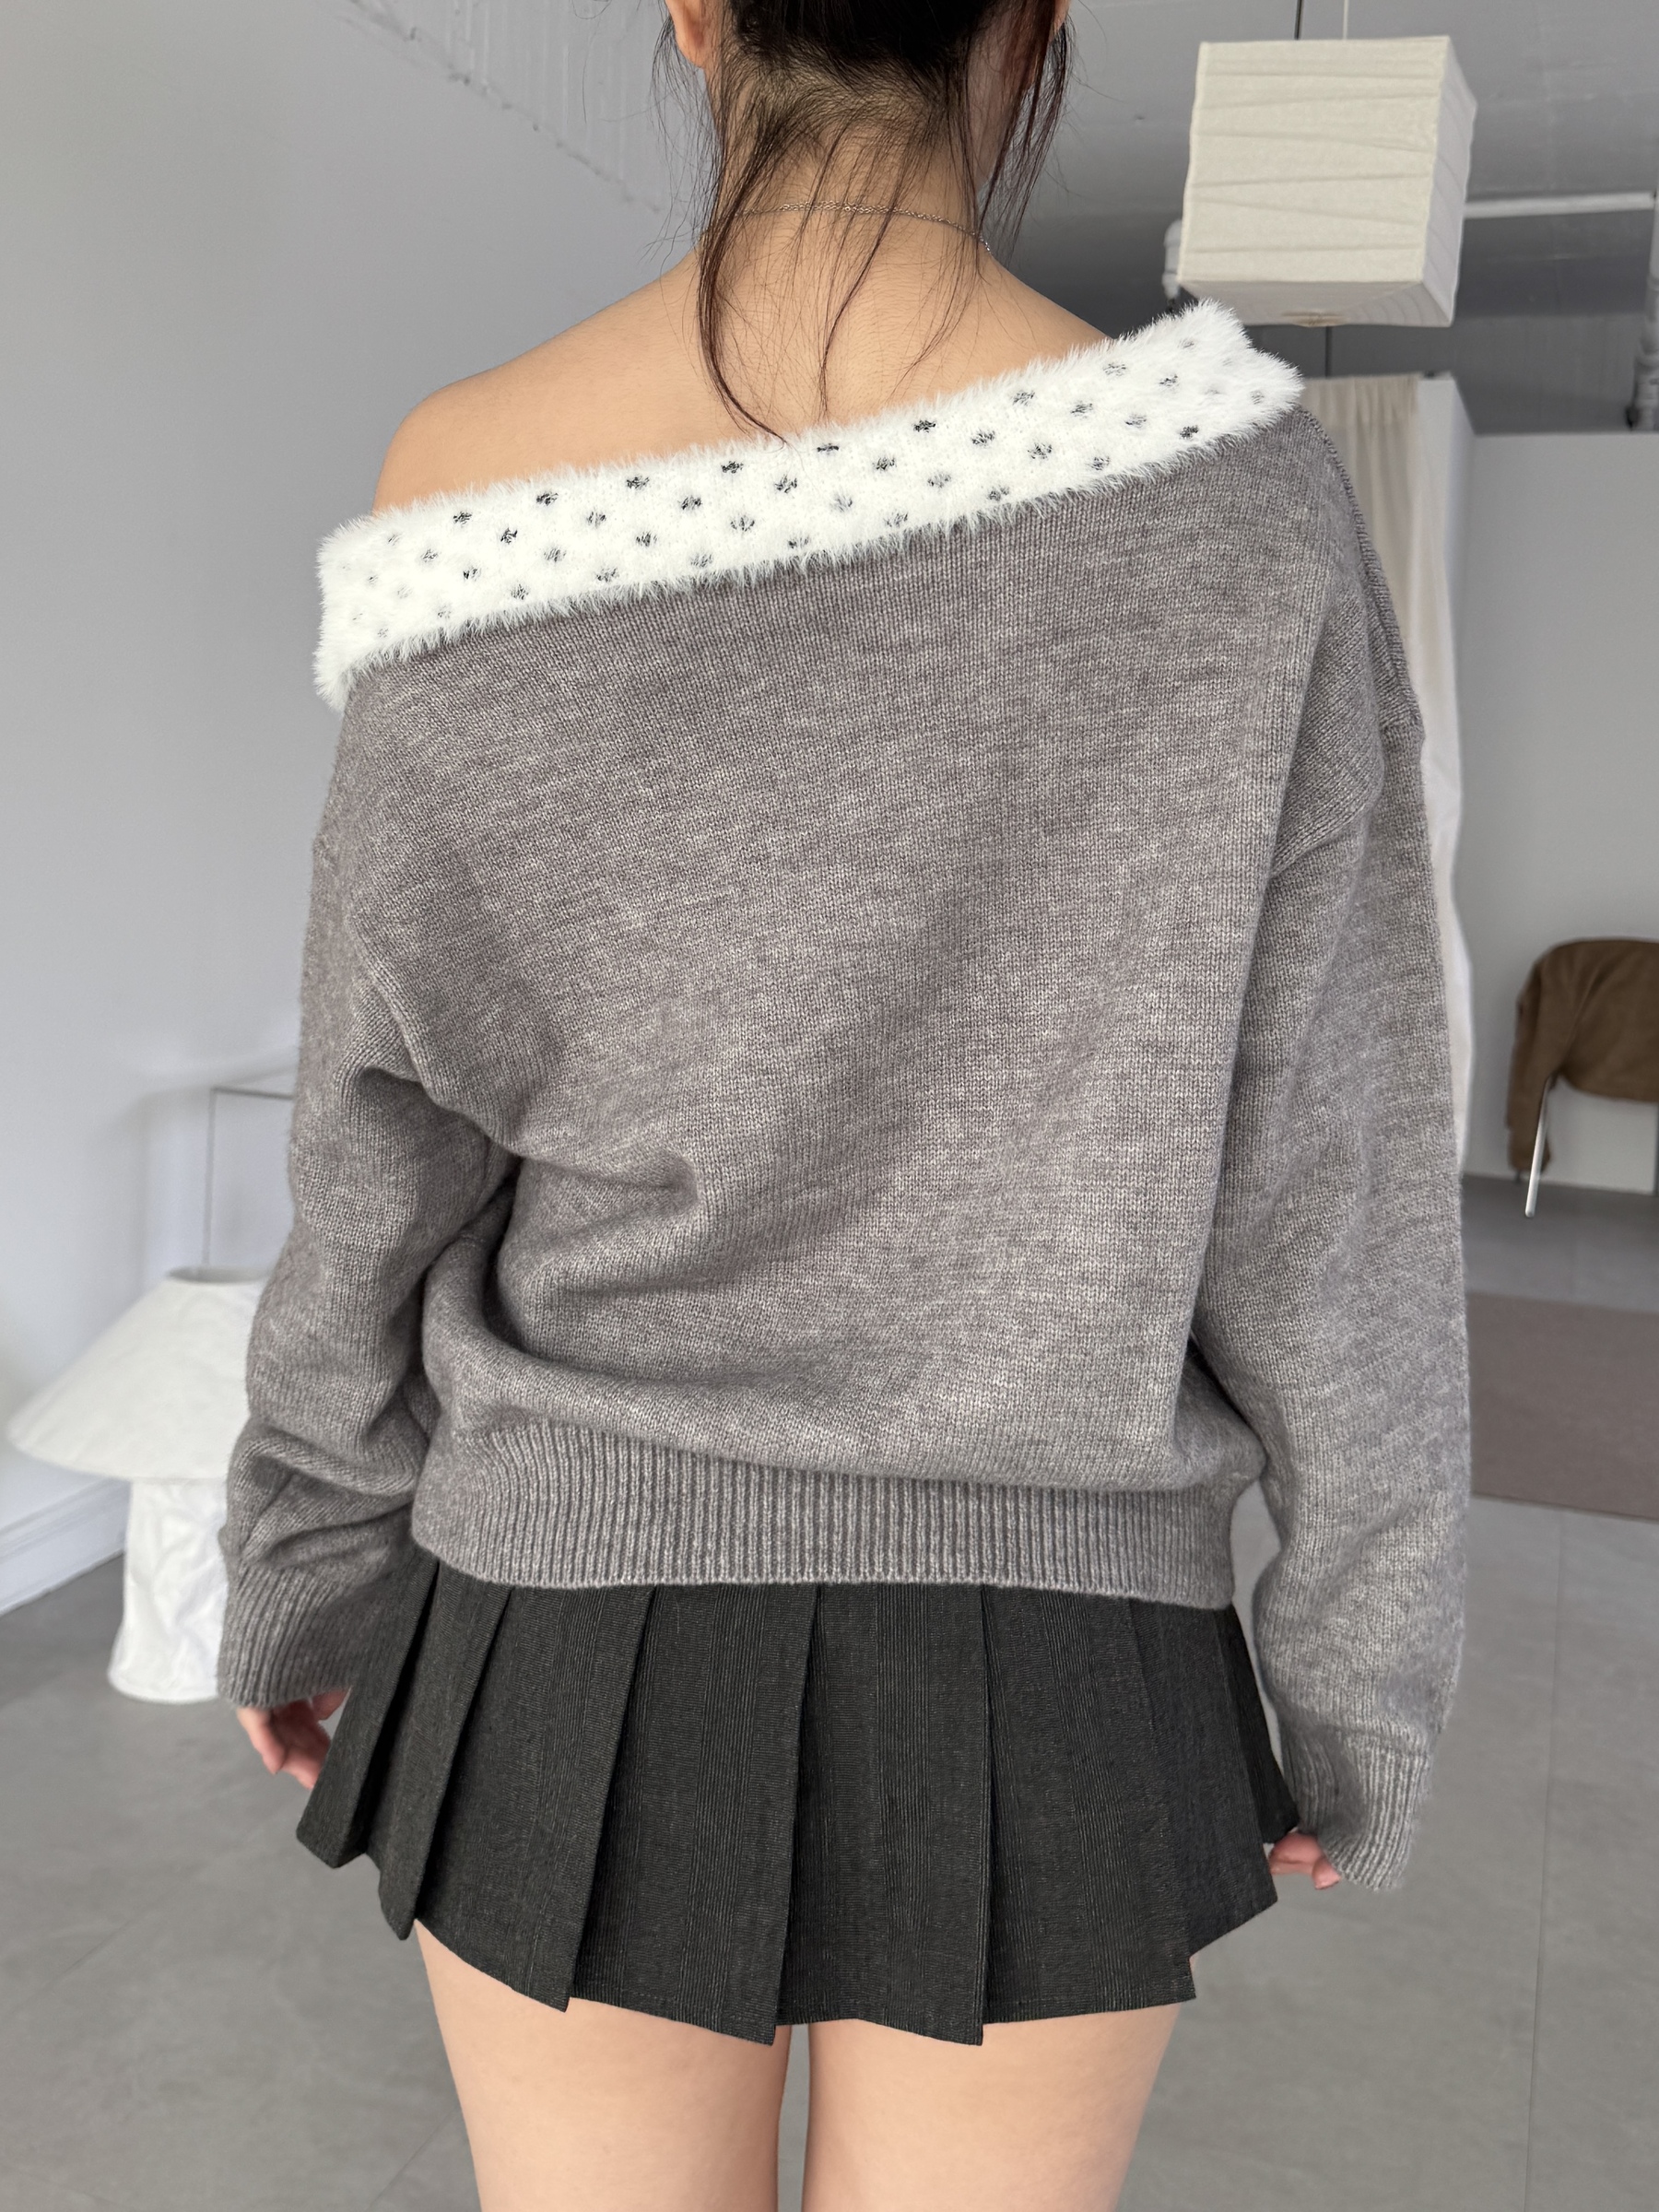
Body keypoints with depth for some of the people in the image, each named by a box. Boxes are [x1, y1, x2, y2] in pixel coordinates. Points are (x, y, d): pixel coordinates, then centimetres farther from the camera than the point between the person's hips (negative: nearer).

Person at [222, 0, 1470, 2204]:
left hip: (577, 1638, 1)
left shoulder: (470, 490, -9)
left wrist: (303, 1577, 12)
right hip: (1040, 1679, 0)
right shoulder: (1231, 494, -13)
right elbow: (1327, 1184, -9)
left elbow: (380, 1147, -3)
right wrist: (1362, 1688, 4)